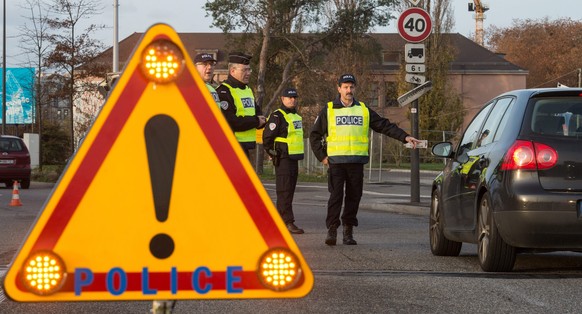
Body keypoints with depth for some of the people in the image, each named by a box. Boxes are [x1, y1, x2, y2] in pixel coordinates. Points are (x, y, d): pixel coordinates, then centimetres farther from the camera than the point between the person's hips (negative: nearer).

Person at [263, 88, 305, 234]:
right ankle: (288, 222, -15)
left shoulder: (296, 116, 18)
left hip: (294, 159, 9)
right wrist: (273, 153, -10)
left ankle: (280, 221, 19)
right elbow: (267, 137, -16)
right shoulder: (277, 116, -11)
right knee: (284, 191, -11)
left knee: (289, 191, 12)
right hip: (283, 159, -9)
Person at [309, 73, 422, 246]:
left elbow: (385, 126, 11)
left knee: (354, 197, 4)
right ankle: (331, 230, -6)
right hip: (336, 162, -3)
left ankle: (348, 231, 12)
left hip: (357, 162, 3)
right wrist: (321, 156, 2)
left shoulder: (363, 110, 11)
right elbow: (315, 135, 10)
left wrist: (405, 137, 2)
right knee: (336, 196, -9)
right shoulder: (329, 110, 5)